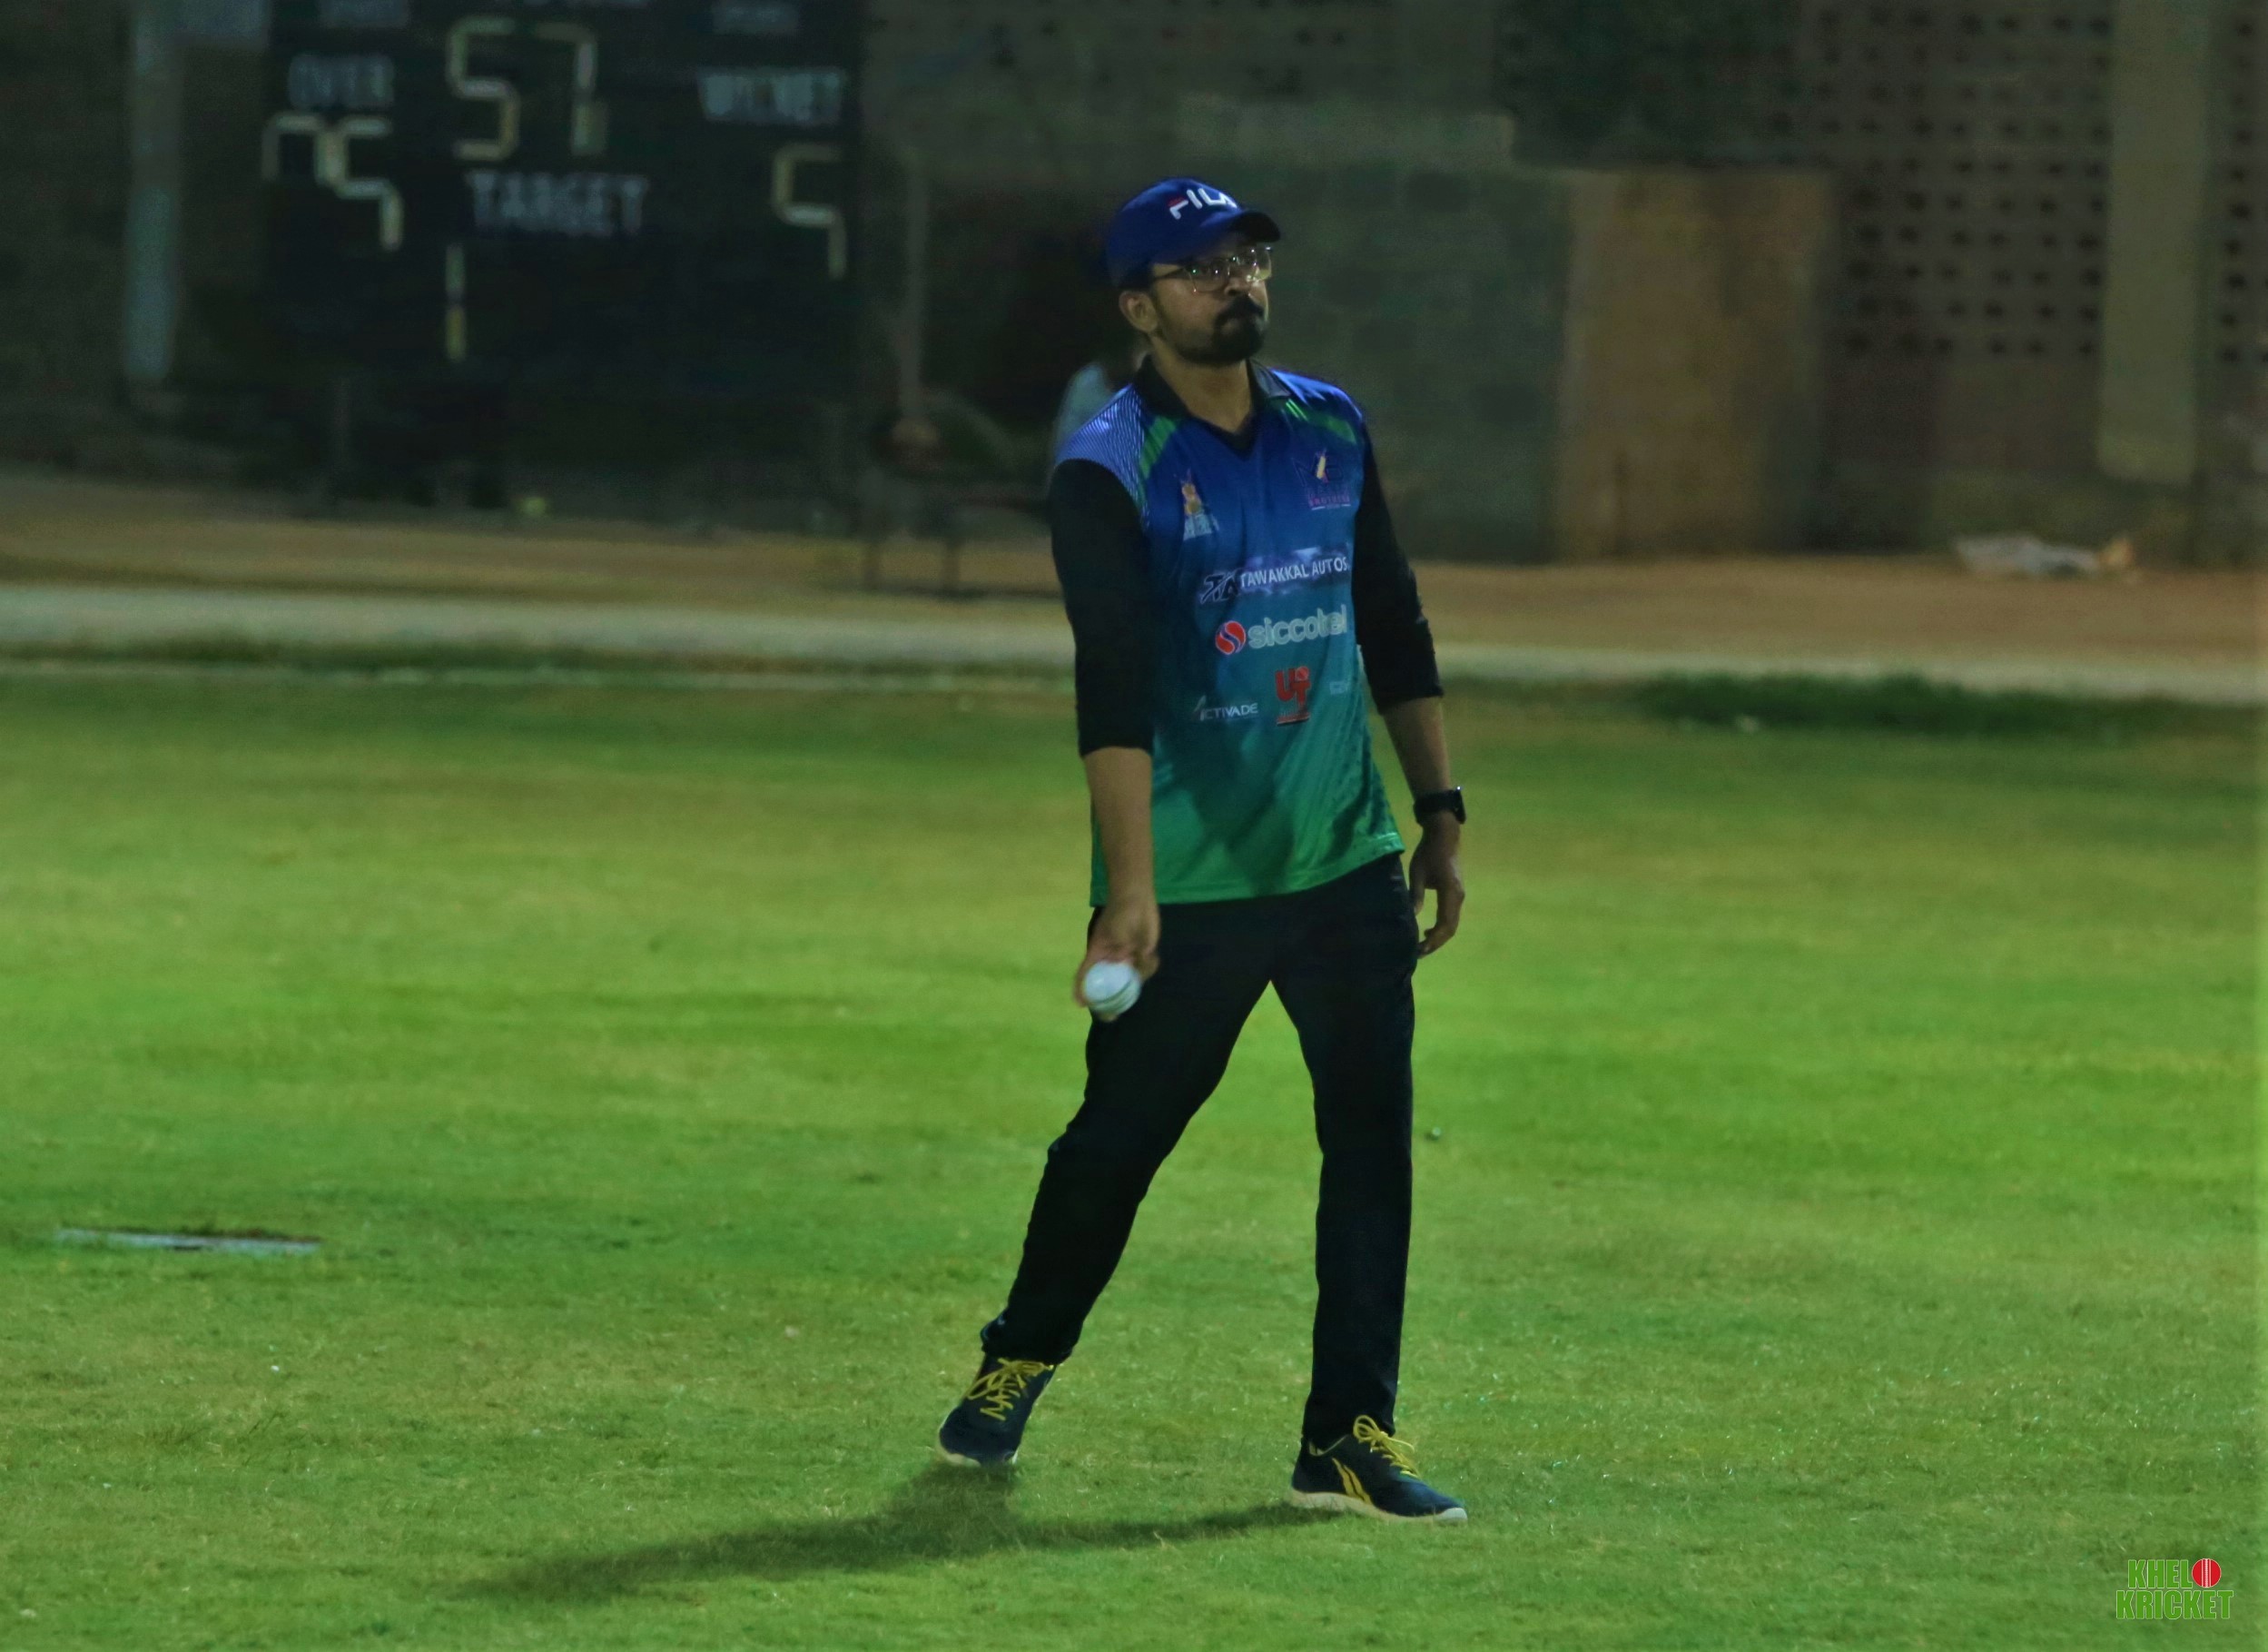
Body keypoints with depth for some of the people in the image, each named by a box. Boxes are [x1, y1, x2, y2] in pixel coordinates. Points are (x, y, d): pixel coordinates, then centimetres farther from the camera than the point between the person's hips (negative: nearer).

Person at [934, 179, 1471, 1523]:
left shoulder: (1332, 431, 9)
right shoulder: (1111, 473, -10)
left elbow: (1395, 632, 17)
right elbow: (1114, 690, -20)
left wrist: (1440, 812, 13)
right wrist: (1129, 884, -28)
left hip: (1347, 862, 5)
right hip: (1192, 883, -5)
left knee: (1374, 1135, -2)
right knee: (1120, 1135, 5)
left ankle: (1352, 1437, 1)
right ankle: (1019, 1365, 28)